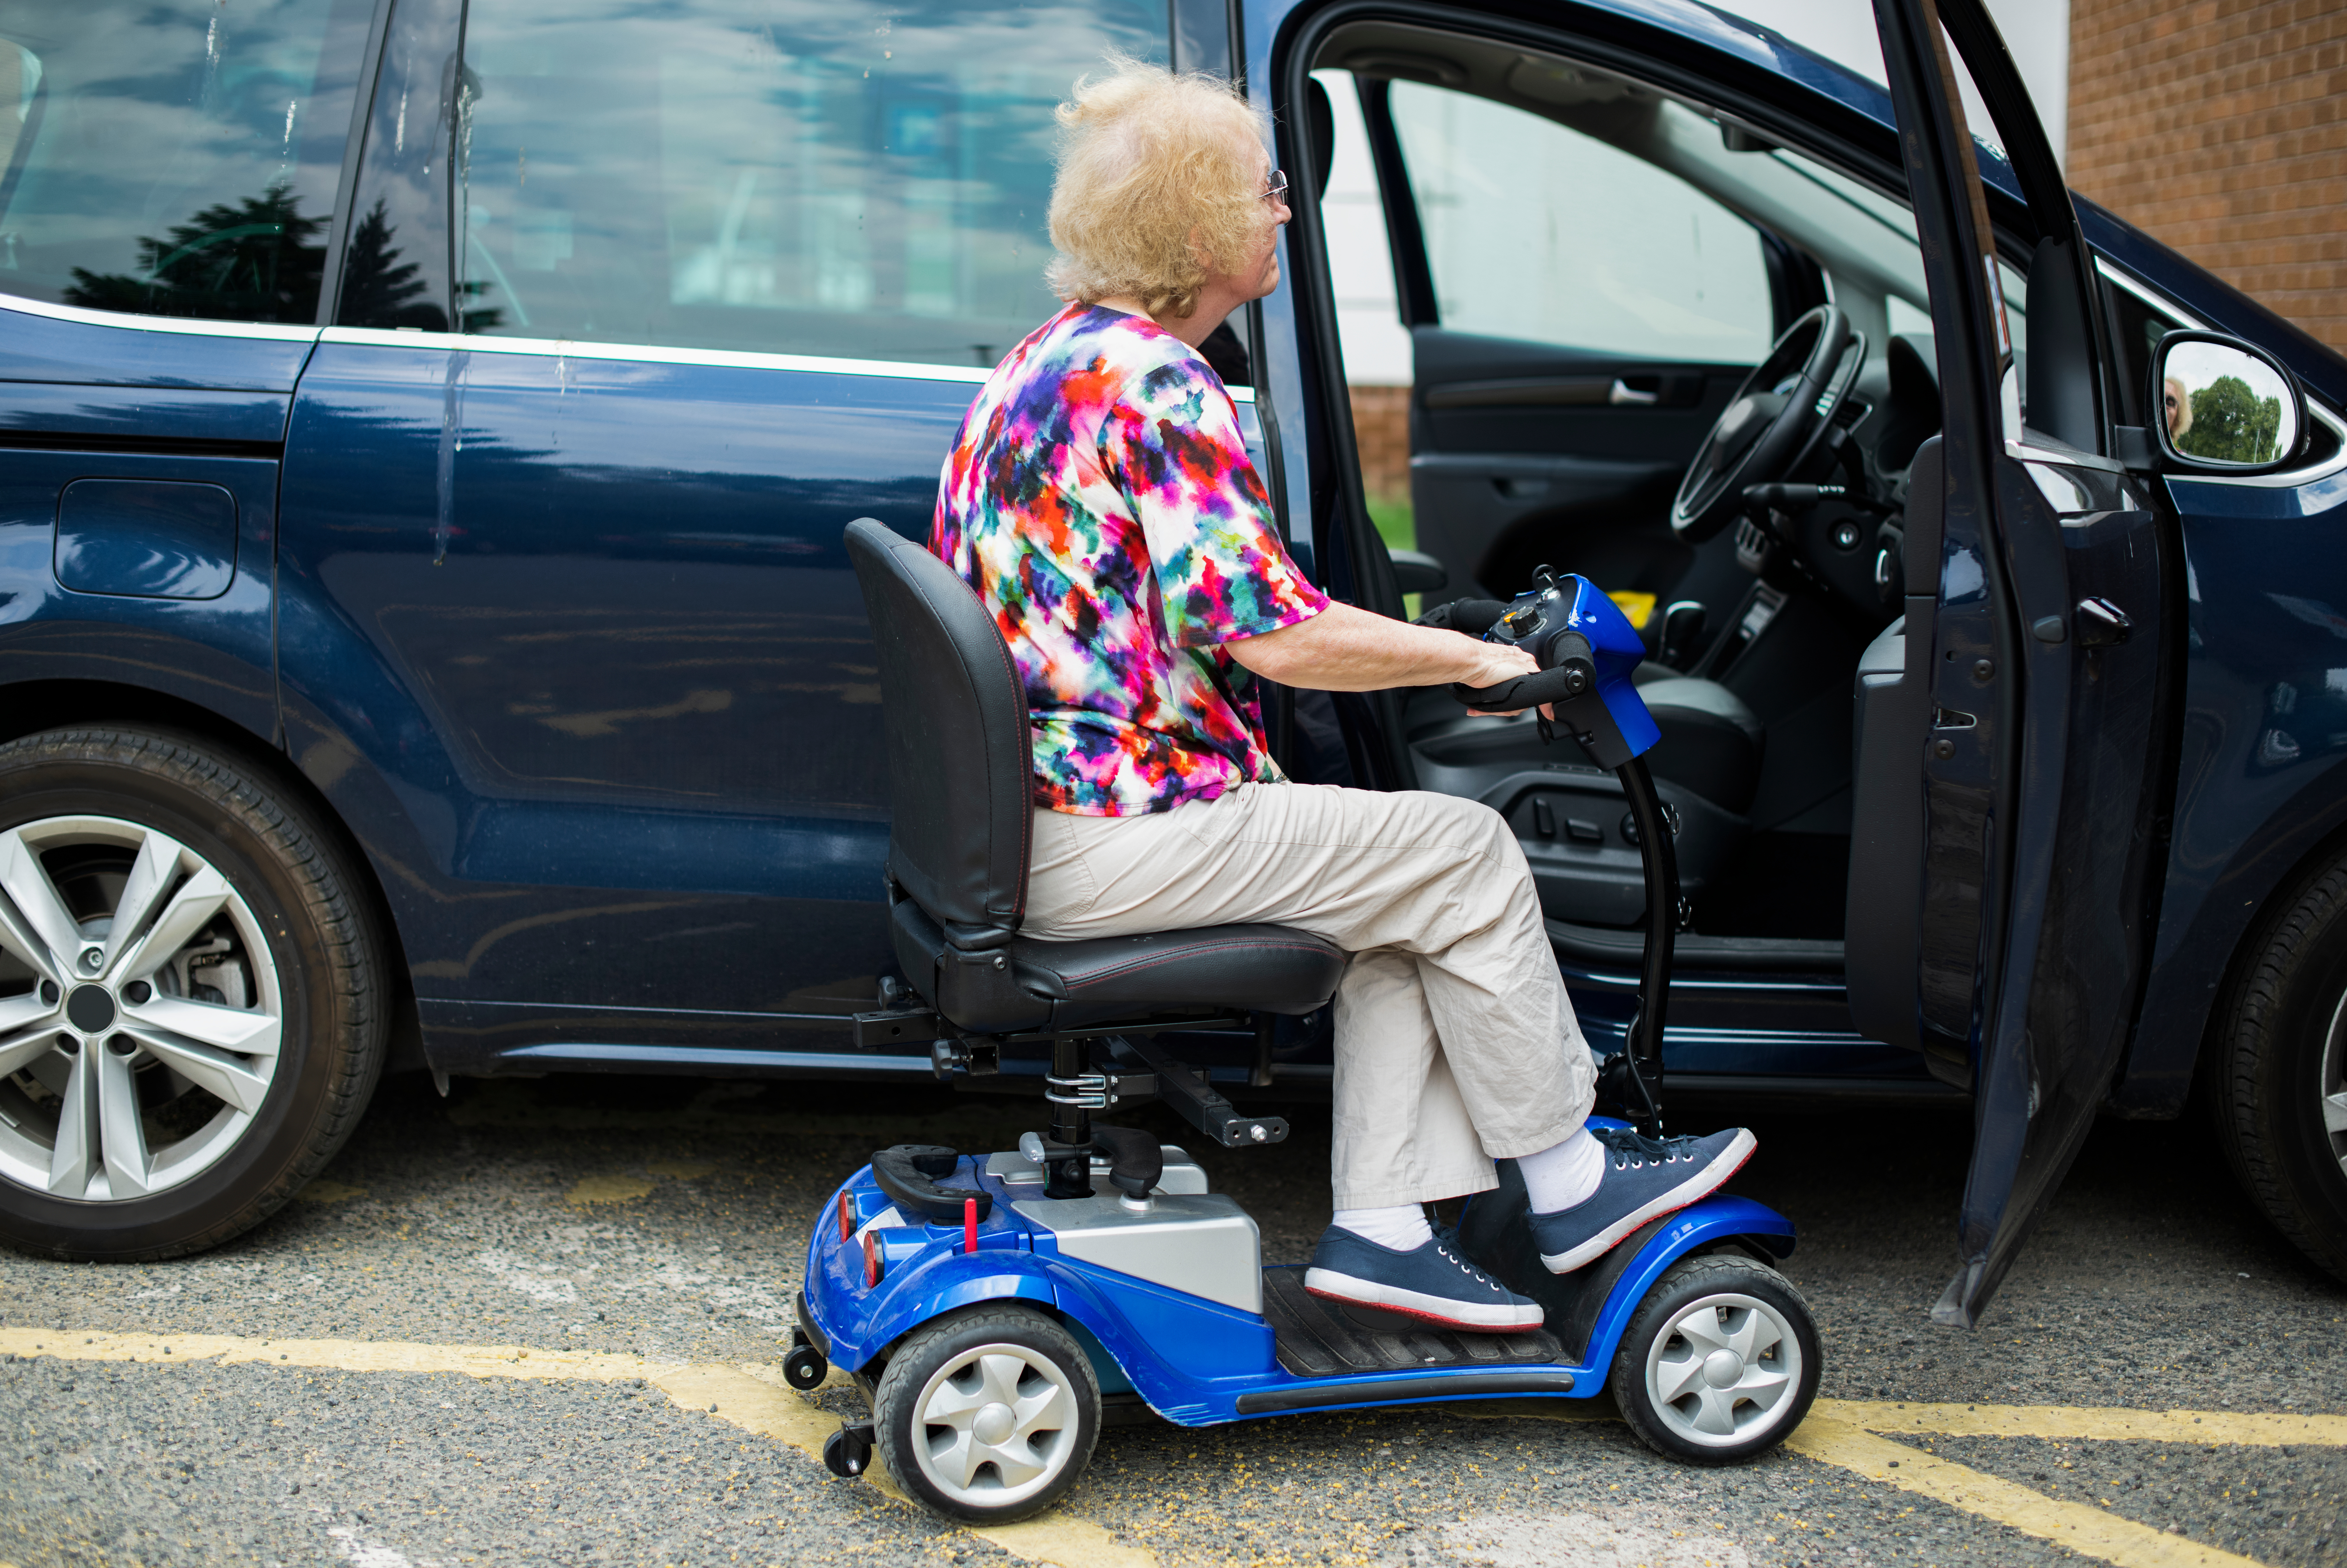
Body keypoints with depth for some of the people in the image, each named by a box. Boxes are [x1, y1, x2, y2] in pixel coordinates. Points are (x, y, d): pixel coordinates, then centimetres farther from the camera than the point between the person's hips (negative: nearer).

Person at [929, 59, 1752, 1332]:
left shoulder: (1042, 360, 14)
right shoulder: (1155, 383, -18)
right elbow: (1274, 638, -22)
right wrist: (1469, 657, -8)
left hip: (1025, 816, 10)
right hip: (1118, 833, -10)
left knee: (1409, 887, 15)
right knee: (1464, 855, 2)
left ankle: (1380, 1223, 11)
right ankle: (1566, 1188, 16)